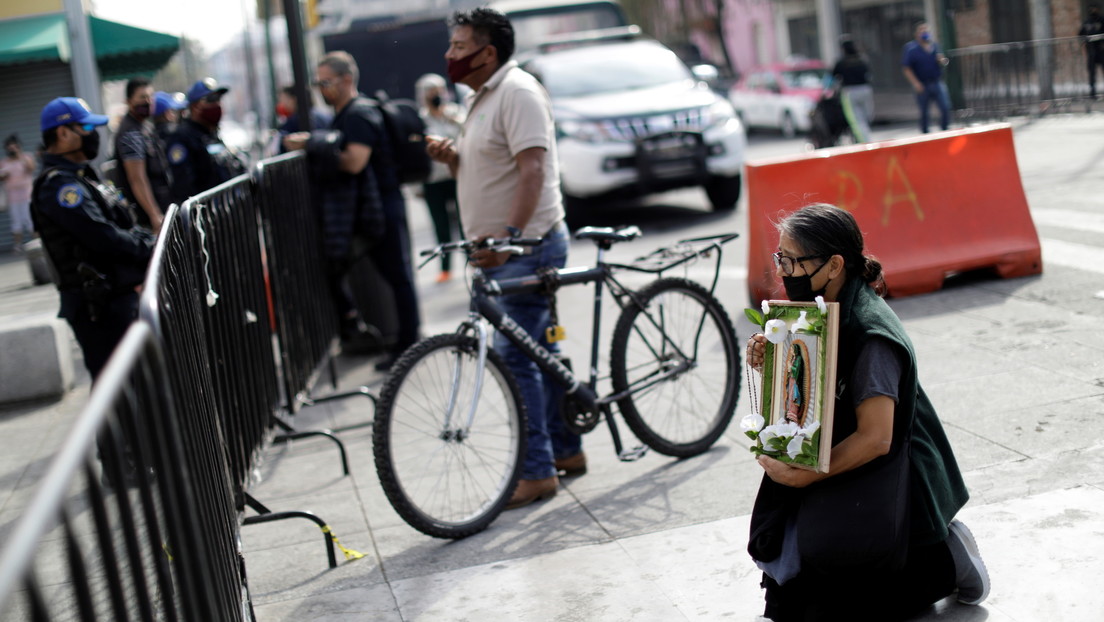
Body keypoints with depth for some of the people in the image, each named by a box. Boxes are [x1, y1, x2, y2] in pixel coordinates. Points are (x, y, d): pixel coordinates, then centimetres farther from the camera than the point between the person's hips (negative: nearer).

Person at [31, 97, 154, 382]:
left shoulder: (79, 177, 17)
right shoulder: (59, 185, -16)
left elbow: (123, 226, 18)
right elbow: (104, 237, -23)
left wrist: (151, 240, 2)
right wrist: (151, 249, -12)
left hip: (117, 295, 10)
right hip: (99, 303, -10)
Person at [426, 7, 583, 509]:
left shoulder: (518, 91, -14)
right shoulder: (481, 98, 18)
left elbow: (533, 168, -24)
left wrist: (511, 234, -29)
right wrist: (450, 157, 3)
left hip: (527, 247, -10)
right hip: (498, 248, 10)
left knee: (515, 357, -10)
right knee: (540, 350, 15)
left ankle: (537, 472, -4)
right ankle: (567, 450, 25)